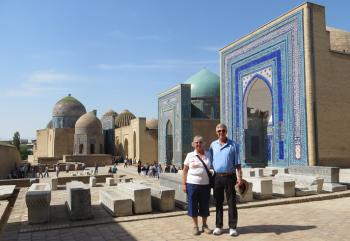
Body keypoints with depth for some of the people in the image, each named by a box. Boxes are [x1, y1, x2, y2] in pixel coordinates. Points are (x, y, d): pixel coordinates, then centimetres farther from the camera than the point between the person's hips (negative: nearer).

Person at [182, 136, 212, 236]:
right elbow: (185, 170, 3)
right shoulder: (190, 155, 2)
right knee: (193, 205, 5)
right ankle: (195, 226, 19)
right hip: (192, 184, -1)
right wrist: (184, 184, -3)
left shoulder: (208, 155, 6)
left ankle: (204, 225, 26)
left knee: (204, 205, 10)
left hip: (205, 184, 2)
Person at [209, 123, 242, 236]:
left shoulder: (233, 145, 0)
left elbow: (237, 163, -1)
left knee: (231, 203, 3)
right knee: (218, 203, 9)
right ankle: (218, 226, 20)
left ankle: (232, 227, 13)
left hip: (229, 177, -2)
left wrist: (239, 177, -9)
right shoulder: (213, 145, 7)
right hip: (217, 177, 2)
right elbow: (210, 162, 10)